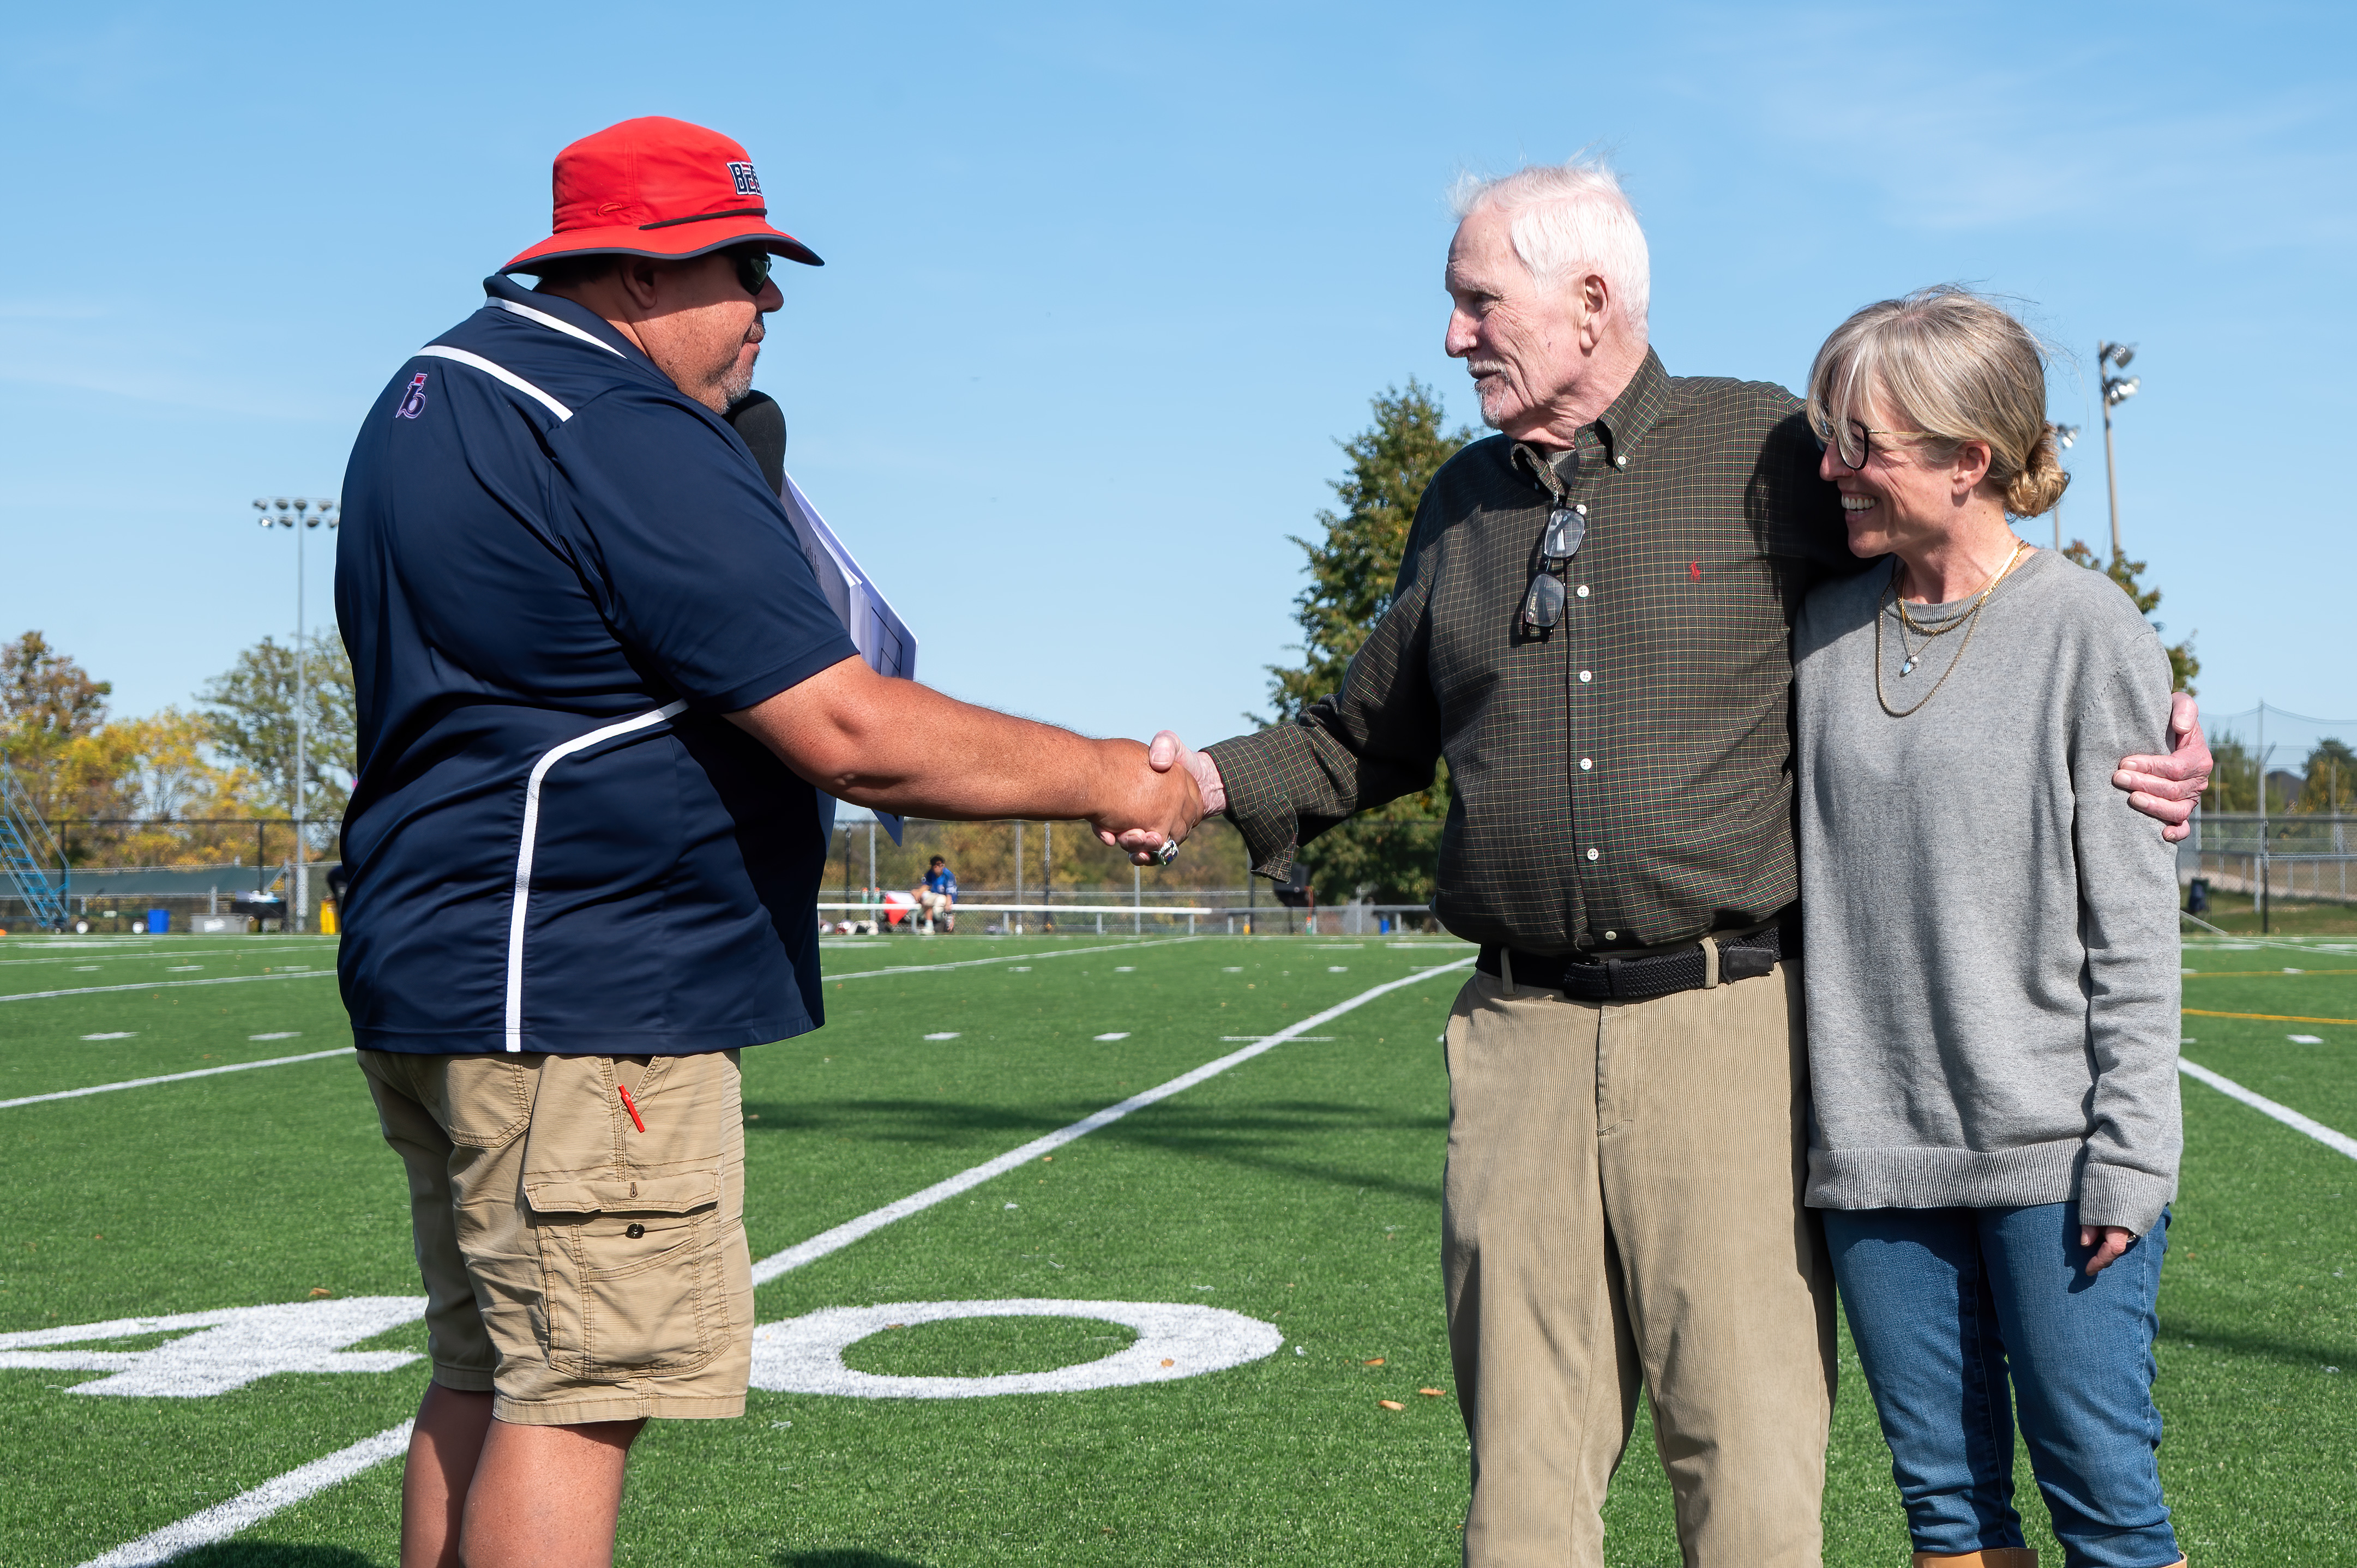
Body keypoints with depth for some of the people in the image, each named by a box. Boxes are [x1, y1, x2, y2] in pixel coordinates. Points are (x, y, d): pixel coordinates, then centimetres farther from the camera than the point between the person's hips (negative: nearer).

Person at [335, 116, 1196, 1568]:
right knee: (579, 1392, -7)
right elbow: (851, 734, -21)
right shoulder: (632, 441, -17)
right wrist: (1102, 776, -11)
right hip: (585, 1005, -11)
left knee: (490, 1379, 16)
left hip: (435, 974, 11)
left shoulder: (435, 389, 16)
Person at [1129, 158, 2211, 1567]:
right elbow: (1375, 735, 26)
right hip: (1521, 1035, 4)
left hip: (1728, 1020, -4)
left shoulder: (1772, 453, 2)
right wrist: (1220, 779, 10)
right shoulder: (1464, 502, 16)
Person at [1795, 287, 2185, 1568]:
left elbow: (2134, 927, -5)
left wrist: (2128, 1158, -9)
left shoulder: (2092, 634, -5)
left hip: (2049, 1155, -4)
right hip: (1872, 1151, 4)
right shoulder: (1820, 632, 8)